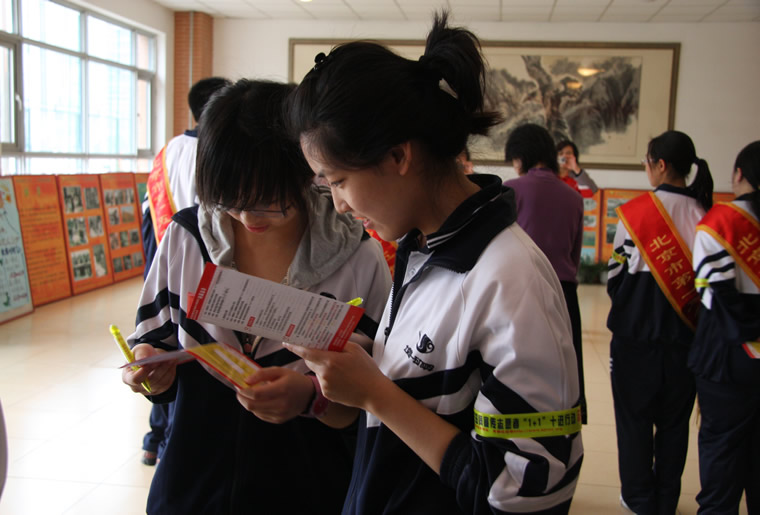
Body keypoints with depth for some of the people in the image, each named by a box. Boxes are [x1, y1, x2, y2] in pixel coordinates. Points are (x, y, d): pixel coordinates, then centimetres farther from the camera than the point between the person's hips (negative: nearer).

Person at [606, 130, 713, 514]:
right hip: (685, 334, 3)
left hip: (636, 334, -3)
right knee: (674, 421, 15)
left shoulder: (636, 210, -12)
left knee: (634, 418, 11)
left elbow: (616, 275, -6)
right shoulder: (704, 213, -5)